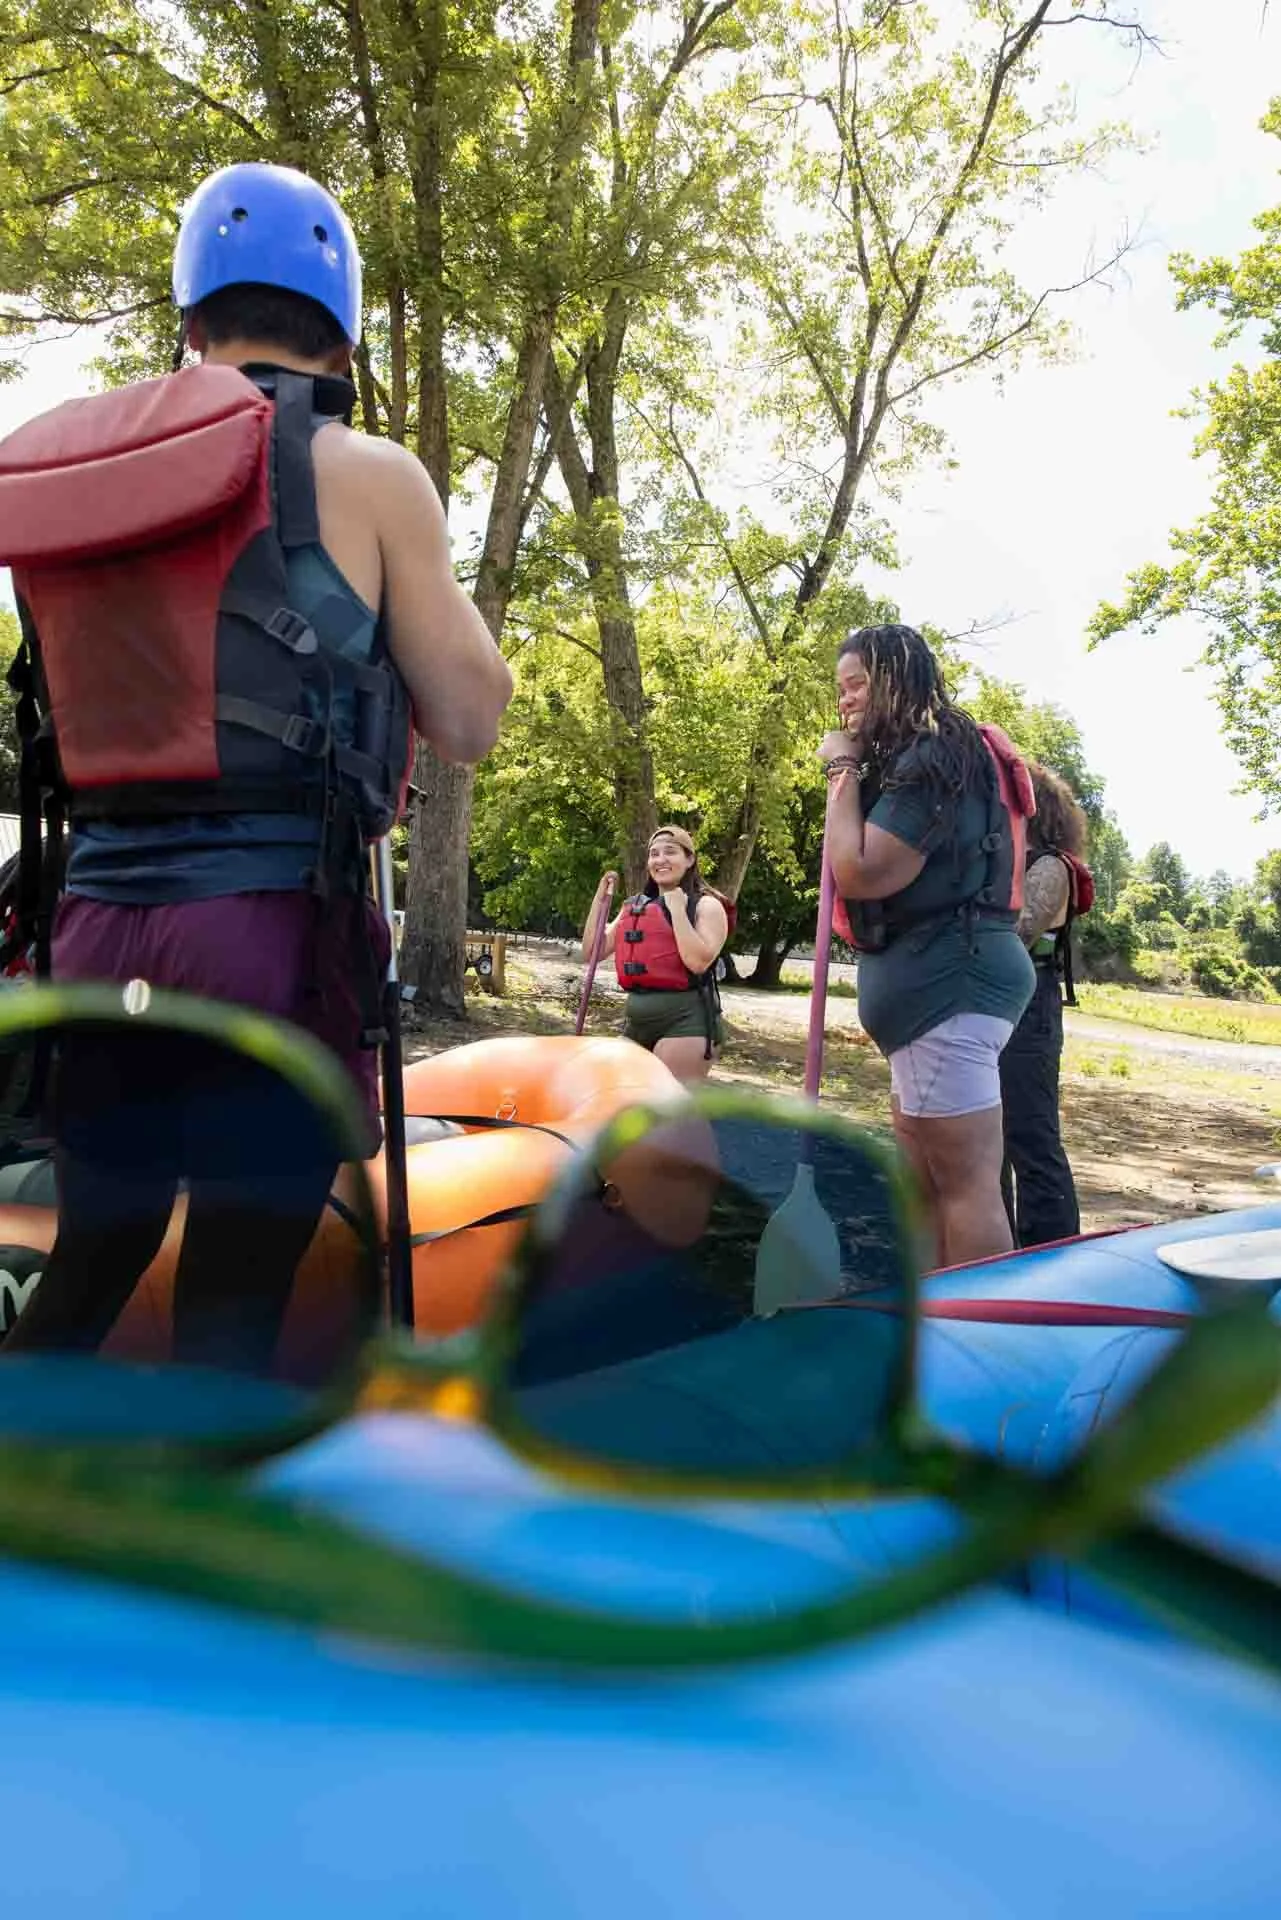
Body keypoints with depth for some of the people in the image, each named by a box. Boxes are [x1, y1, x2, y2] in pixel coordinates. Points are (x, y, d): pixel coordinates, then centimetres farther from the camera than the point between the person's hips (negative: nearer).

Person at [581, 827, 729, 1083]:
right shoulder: (635, 907, 14)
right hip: (637, 1022, 7)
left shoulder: (706, 906, -4)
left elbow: (699, 961, -21)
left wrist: (677, 908, -15)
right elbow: (591, 952, 11)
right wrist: (600, 898, 6)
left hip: (685, 1022, -7)